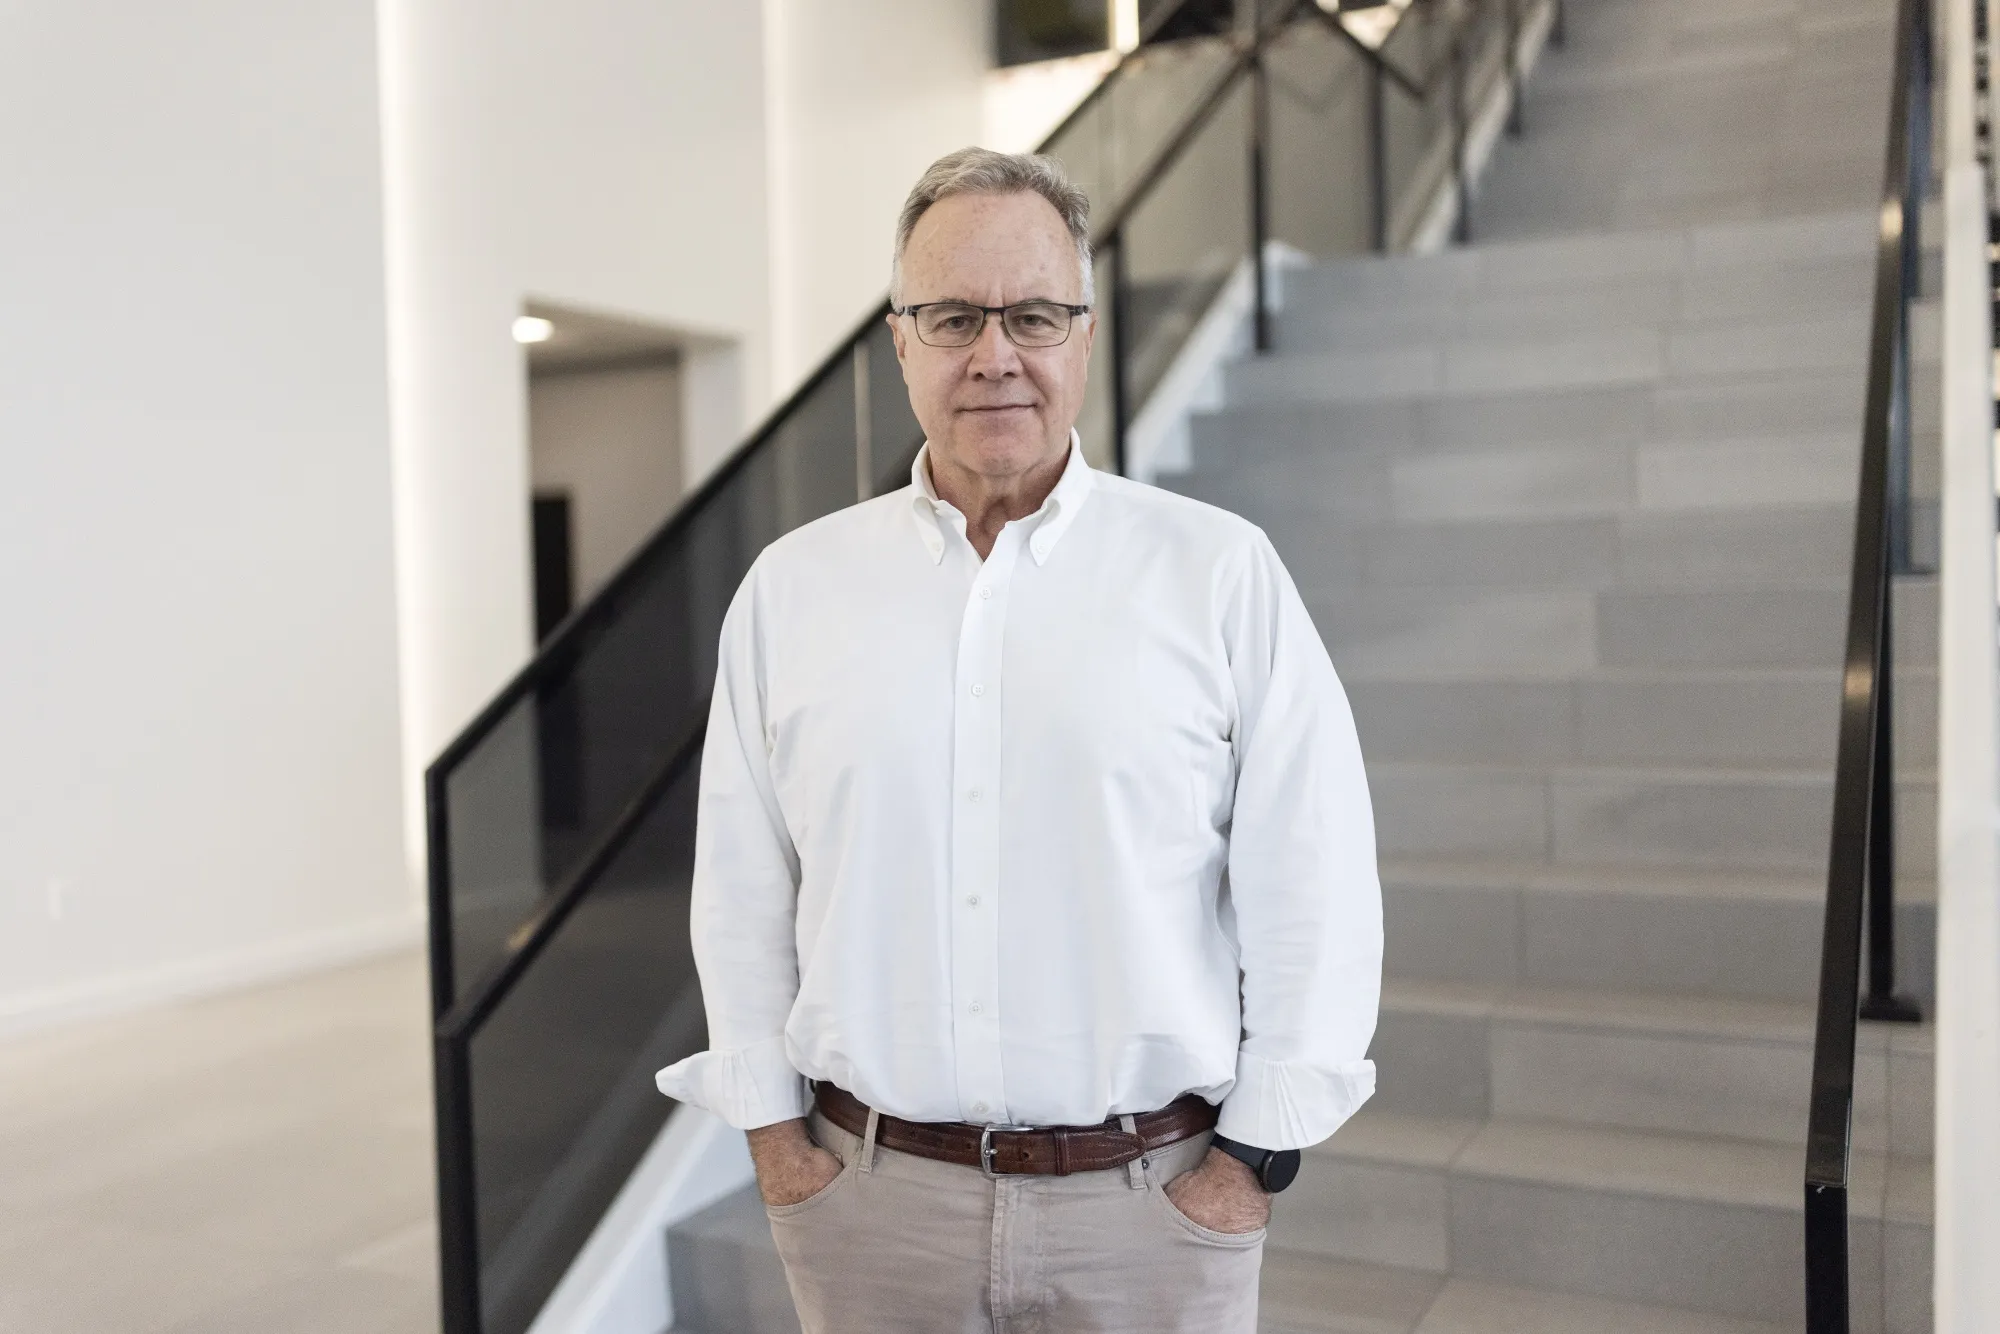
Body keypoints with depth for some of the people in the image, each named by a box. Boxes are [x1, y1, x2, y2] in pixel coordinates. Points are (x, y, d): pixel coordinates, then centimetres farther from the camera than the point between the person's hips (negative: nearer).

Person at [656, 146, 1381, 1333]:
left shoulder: (1224, 575, -4)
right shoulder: (791, 589, 2)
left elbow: (1312, 891, -4)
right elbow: (743, 889, 5)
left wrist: (1257, 1156, -5)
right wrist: (772, 1132, 4)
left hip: (1152, 1194, -1)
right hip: (869, 1191, 2)